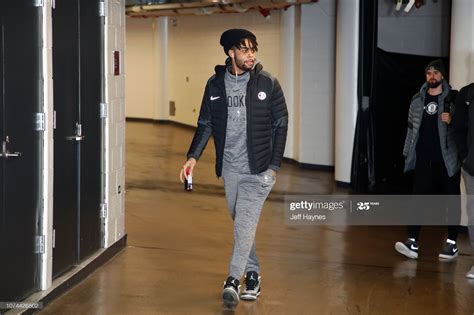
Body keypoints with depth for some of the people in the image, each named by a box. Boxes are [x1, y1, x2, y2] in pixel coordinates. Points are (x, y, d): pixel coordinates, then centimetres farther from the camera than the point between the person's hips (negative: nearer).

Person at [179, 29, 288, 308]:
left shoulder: (267, 83, -5)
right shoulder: (215, 84, 3)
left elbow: (281, 123, 0)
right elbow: (206, 124, 9)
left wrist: (275, 165, -4)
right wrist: (193, 156, -3)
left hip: (258, 169, -3)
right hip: (229, 168, 4)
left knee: (245, 223, -12)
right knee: (241, 223, 12)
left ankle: (233, 280, -11)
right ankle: (252, 274, 25)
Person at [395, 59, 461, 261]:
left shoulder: (453, 98, -1)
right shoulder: (417, 99, 11)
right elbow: (412, 127, 15)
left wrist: (452, 121, -19)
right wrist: (408, 152, 12)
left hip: (447, 158, -3)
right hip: (423, 157, 3)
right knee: (419, 197, -2)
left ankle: (452, 243, 13)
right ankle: (412, 243, -4)